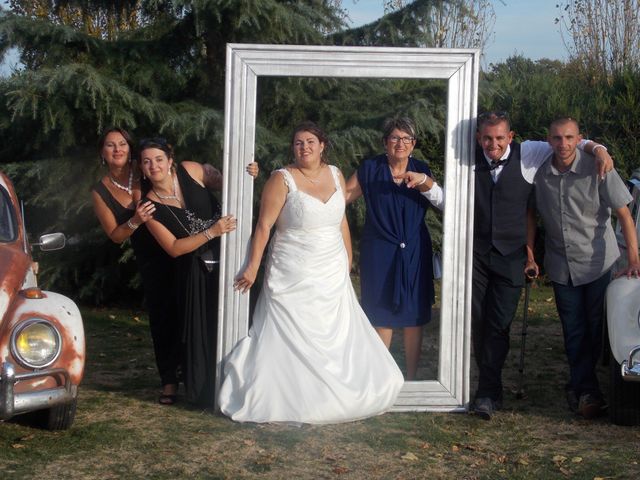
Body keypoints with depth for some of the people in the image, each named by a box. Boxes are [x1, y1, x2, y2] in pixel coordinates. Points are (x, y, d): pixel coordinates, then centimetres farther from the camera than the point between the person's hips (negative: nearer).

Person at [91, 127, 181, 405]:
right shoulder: (100, 192, 0)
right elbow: (115, 236, -2)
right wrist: (135, 221, -23)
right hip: (151, 260, 2)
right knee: (161, 318, 6)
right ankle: (169, 380, 17)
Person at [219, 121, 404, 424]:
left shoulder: (335, 175, 8)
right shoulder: (283, 179, -7)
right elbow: (264, 225, -9)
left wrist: (348, 263, 13)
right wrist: (253, 268, -13)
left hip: (332, 278, 5)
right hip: (293, 280, -5)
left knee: (339, 339, 5)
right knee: (289, 342, -1)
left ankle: (339, 400, 15)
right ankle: (286, 404, 9)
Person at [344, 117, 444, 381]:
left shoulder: (421, 170, 6)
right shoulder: (370, 169, 1)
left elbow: (442, 201, -8)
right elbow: (342, 195, 3)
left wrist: (425, 181, -25)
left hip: (414, 252, 2)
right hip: (380, 252, -2)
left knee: (414, 316, 4)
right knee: (382, 316, 2)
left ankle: (411, 377, 15)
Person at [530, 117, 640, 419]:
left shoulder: (597, 170, -11)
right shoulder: (540, 174, -2)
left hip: (598, 262, -3)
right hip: (561, 266, 3)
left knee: (598, 329, 2)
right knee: (574, 332, 7)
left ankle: (583, 388, 17)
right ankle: (586, 390, 17)